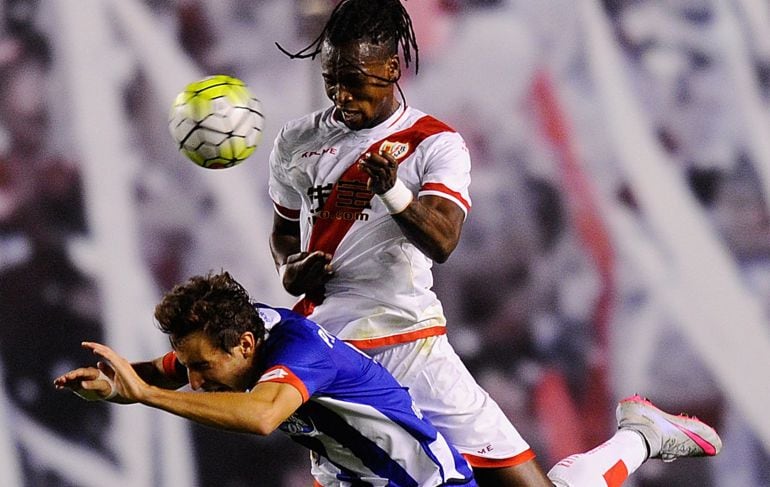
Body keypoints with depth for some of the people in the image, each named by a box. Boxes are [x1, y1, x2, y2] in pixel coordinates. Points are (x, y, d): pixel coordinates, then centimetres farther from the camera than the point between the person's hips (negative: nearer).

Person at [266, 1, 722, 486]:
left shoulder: (436, 145, -4)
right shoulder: (296, 143, 8)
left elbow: (442, 242, -21)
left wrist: (393, 192, -40)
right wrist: (291, 268, 1)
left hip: (410, 349, -4)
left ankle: (638, 437, 21)